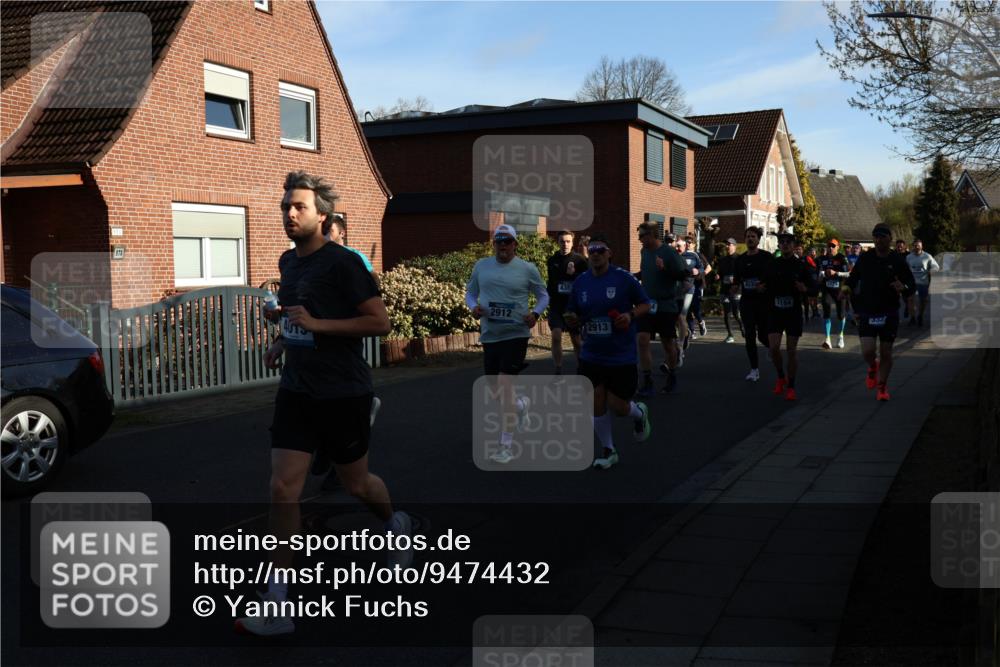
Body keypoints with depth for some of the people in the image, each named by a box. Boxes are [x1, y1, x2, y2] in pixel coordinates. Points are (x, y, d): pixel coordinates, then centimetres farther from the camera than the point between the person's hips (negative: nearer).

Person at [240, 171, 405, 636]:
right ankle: (277, 605, -1)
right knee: (283, 489, -5)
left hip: (342, 394, -5)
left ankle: (396, 525, 47)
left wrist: (318, 324, -23)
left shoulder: (343, 264, -14)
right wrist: (283, 340, 8)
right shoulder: (287, 262, 9)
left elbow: (380, 322, -16)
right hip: (296, 392, 6)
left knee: (355, 484, 13)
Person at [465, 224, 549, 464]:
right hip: (489, 335, 4)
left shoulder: (527, 269, -1)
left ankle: (506, 446, -6)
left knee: (504, 384, -14)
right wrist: (473, 306, -6)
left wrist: (536, 313, -9)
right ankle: (521, 404, 50)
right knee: (497, 388, 13)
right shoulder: (481, 266, 7)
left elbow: (543, 295, 10)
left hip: (516, 334, -4)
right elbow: (470, 292, 16)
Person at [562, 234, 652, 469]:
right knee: (597, 404, 3)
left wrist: (631, 315, -18)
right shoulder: (580, 282, 3)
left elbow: (645, 304, 1)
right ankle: (608, 450, 23)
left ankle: (639, 413, 36)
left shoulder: (624, 278, -8)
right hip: (591, 355, 4)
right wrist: (572, 318, -11)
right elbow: (573, 315, 12)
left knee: (617, 406, -1)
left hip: (622, 355, -3)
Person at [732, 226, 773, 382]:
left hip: (763, 301, -3)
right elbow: (736, 280, 14)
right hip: (746, 301, 3)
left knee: (763, 335, -2)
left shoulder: (767, 257, -3)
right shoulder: (740, 259, 9)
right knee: (750, 336, 0)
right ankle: (754, 369, 8)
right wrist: (734, 288, -7)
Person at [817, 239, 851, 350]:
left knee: (841, 314, 9)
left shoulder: (842, 258, -5)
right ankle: (827, 340, -10)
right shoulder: (823, 259, 8)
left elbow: (848, 273, -10)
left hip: (839, 289, -2)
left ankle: (841, 335, 34)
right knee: (826, 313, -9)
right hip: (826, 289, 2)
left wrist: (836, 273, -20)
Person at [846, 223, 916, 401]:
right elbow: (852, 282, 11)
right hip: (867, 313, 1)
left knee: (886, 353, 5)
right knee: (867, 351, -11)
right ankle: (873, 367, 25)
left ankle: (882, 387, 23)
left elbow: (912, 284, 3)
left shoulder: (898, 261, -3)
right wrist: (857, 308, 7)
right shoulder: (864, 259, 1)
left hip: (889, 314, 0)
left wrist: (903, 288, -23)